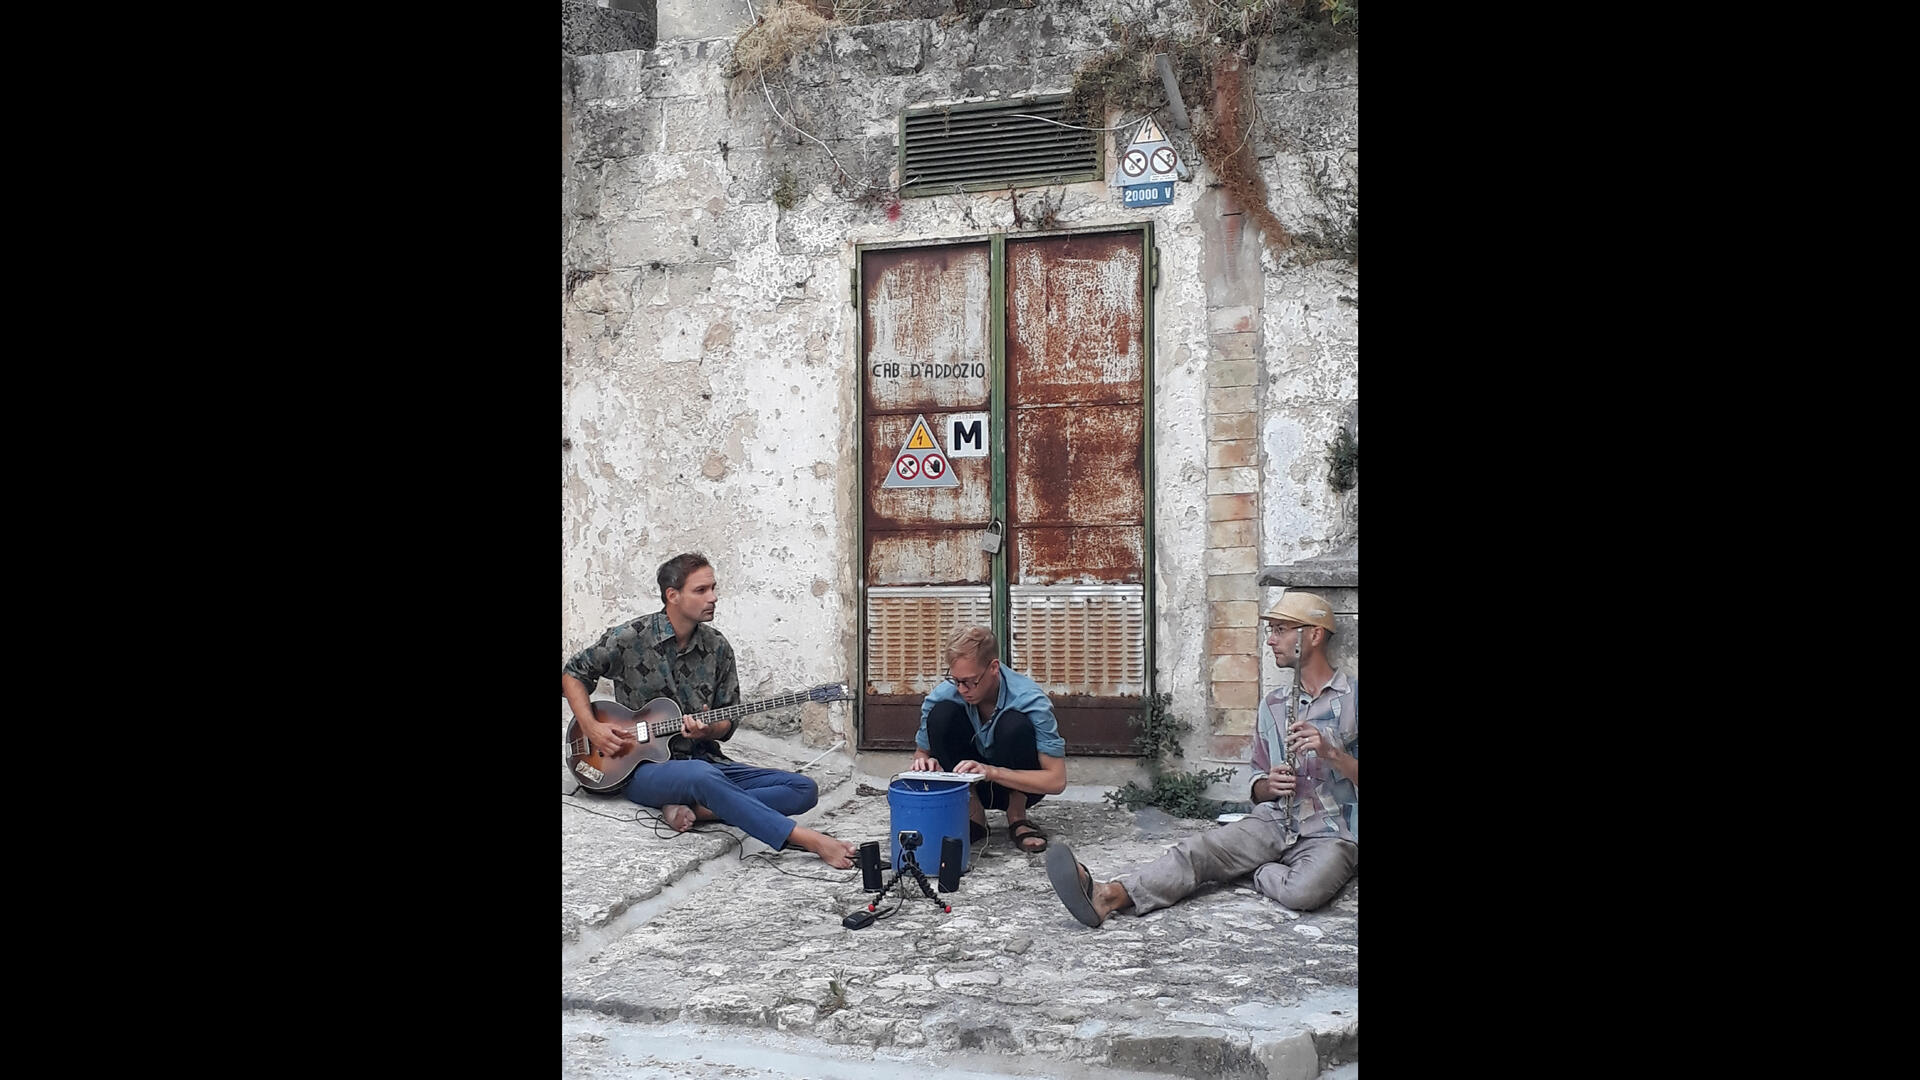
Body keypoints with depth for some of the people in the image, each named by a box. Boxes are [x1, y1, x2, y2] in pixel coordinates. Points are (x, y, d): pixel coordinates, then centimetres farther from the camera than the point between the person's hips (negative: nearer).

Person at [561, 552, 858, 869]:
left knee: (803, 789, -12)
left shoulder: (718, 648, 5)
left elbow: (729, 720, 10)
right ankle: (809, 840, -42)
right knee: (702, 776, -41)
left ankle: (694, 809, -26)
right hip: (645, 768, -5)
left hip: (703, 758, 5)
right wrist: (591, 728, -7)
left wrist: (709, 730, -13)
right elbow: (573, 674, 7)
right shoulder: (629, 638, -5)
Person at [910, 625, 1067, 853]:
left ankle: (1017, 818, -11)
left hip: (1019, 786, -3)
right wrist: (924, 763, -28)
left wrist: (991, 772, -42)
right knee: (941, 713, -24)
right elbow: (921, 752, -1)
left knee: (1014, 724, -33)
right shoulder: (943, 695, -19)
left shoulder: (1031, 701, -28)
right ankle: (973, 816, -13)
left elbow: (1057, 781, -30)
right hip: (973, 786, 3)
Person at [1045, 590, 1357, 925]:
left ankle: (1257, 872, -7)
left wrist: (1331, 751, -19)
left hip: (1332, 835, -4)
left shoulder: (1353, 698, 0)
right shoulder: (1272, 705, 17)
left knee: (1303, 891, -37)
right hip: (1274, 822, 4)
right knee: (1197, 849, -24)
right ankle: (1109, 895, -41)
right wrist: (1268, 786, -4)